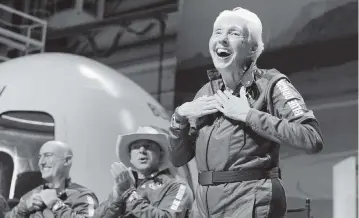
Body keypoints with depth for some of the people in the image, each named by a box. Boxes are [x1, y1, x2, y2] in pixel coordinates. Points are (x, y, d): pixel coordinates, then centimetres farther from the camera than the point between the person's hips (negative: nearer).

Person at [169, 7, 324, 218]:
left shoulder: (270, 84, -6)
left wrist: (248, 115, -19)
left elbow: (313, 139, -21)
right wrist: (180, 115, -3)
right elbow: (178, 159, 13)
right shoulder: (207, 92, 10)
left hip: (251, 200, -5)